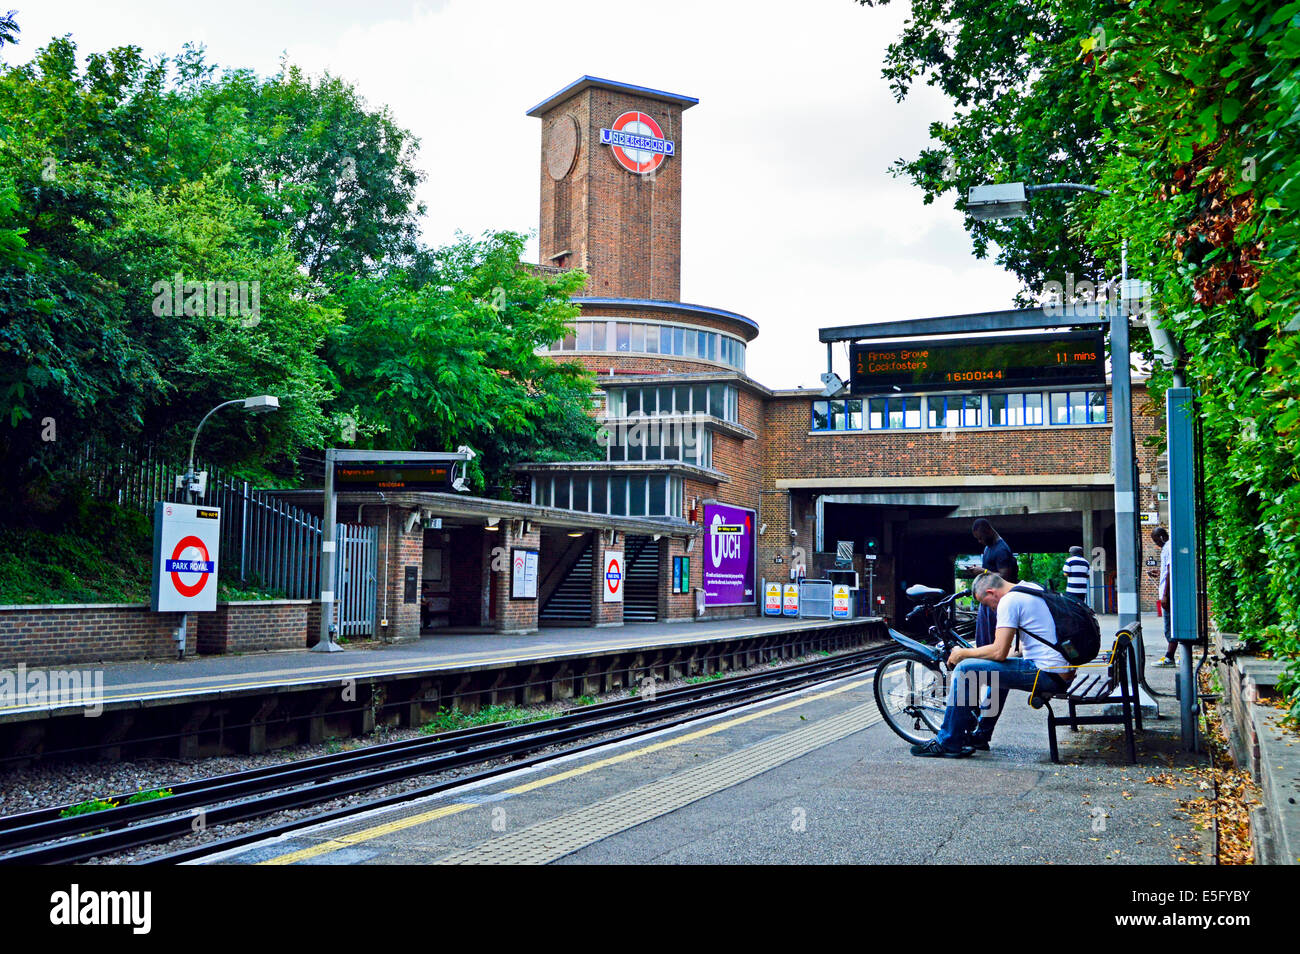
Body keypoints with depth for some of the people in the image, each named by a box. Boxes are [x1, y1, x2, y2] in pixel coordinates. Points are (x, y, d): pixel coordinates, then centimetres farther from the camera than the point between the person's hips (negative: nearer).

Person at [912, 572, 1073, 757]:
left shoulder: (1009, 601, -12)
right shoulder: (1033, 587, 17)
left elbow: (999, 652, -17)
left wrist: (962, 653, -3)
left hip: (1048, 674, -10)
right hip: (1064, 673, 10)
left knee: (965, 669, -7)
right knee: (1000, 668, 34)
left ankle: (948, 743, 0)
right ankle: (980, 735, 37)